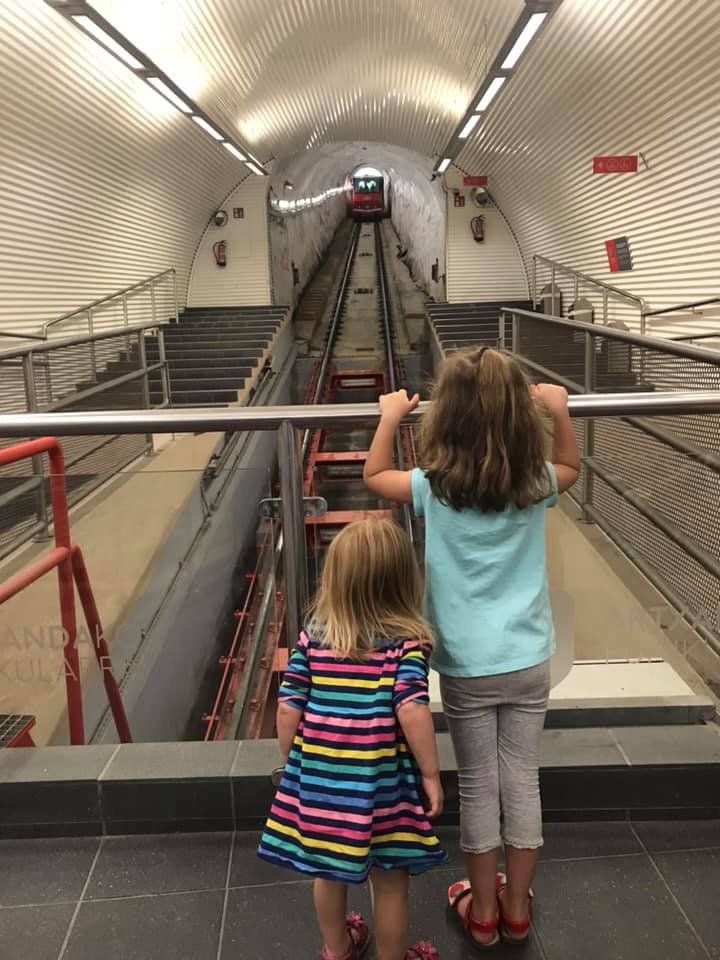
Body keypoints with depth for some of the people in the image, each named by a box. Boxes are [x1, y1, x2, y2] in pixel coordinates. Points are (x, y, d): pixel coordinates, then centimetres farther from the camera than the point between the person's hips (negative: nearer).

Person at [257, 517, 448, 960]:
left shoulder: (313, 637, -5)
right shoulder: (407, 642, -14)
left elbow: (288, 710, -4)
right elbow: (412, 710, -24)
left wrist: (294, 765, 11)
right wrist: (431, 774, -12)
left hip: (320, 777, 4)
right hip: (379, 784, -4)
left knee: (329, 871, 26)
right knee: (390, 882, 17)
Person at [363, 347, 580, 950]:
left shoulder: (434, 488, -14)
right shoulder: (536, 485, -7)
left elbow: (375, 476, 6)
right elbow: (572, 466, 17)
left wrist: (390, 418, 12)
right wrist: (560, 410, 13)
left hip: (467, 667, -2)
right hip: (529, 660, 2)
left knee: (478, 788, 13)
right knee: (523, 783, 15)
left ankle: (483, 912, 31)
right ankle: (516, 910, 33)